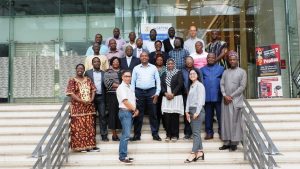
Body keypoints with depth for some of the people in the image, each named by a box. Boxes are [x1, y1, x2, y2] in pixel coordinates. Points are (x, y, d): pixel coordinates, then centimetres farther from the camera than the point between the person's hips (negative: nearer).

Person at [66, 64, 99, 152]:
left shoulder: (88, 80, 13)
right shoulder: (72, 80, -1)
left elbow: (93, 90, 9)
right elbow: (71, 93, -10)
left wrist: (91, 99, -10)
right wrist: (82, 101, -18)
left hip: (89, 106, 4)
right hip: (77, 107, -4)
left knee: (90, 126, 7)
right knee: (79, 127, -3)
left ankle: (91, 145, 14)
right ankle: (80, 146, 5)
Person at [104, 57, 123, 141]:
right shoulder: (108, 72, 8)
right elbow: (107, 82, -7)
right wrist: (119, 86, -10)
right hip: (112, 95, -2)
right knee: (113, 113, -3)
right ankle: (114, 134, 4)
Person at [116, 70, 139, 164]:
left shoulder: (129, 87, 17)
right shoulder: (121, 87, -10)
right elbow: (125, 102, -16)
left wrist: (135, 110, 2)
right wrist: (135, 110, -8)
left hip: (130, 112, 8)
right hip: (125, 112, -8)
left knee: (125, 135, 9)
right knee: (126, 135, -11)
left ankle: (124, 155, 13)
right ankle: (122, 156, -8)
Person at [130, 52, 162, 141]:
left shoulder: (153, 68, 8)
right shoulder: (136, 68, 9)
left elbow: (158, 80, 5)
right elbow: (133, 81, 8)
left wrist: (157, 93, -3)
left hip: (151, 91, 0)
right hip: (139, 92, 0)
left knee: (153, 113, 2)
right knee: (138, 114, 4)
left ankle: (155, 134, 9)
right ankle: (137, 134, 10)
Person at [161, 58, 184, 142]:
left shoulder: (178, 73, 5)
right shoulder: (164, 74, 17)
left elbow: (180, 84, -6)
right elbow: (161, 85, 8)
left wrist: (173, 94, -14)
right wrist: (165, 93, -9)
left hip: (176, 97, -3)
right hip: (166, 97, 3)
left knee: (175, 116, -4)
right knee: (167, 117, -1)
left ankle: (175, 135, 2)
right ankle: (168, 135, 6)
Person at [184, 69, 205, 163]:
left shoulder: (199, 85, -7)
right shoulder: (191, 86, 18)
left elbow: (200, 100, -14)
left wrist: (197, 112, -17)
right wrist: (187, 111, 10)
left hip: (198, 110, -8)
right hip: (191, 110, 8)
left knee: (196, 132, -7)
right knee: (195, 132, 8)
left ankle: (193, 153, -7)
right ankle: (200, 151, 14)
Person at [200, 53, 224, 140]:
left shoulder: (221, 69, 6)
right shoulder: (202, 70, 12)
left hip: (218, 96, -1)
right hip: (207, 96, 2)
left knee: (220, 115, 2)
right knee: (208, 115, 8)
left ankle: (221, 132, 12)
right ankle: (209, 132, 16)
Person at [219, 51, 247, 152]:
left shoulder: (242, 72, 2)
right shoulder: (225, 72, 14)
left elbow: (242, 86, -6)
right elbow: (222, 84, 7)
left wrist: (231, 96, -10)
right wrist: (225, 95, -9)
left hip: (236, 100, -4)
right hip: (225, 100, 4)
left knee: (235, 122, -2)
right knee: (225, 121, 3)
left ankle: (234, 143, 3)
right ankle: (227, 142, 10)